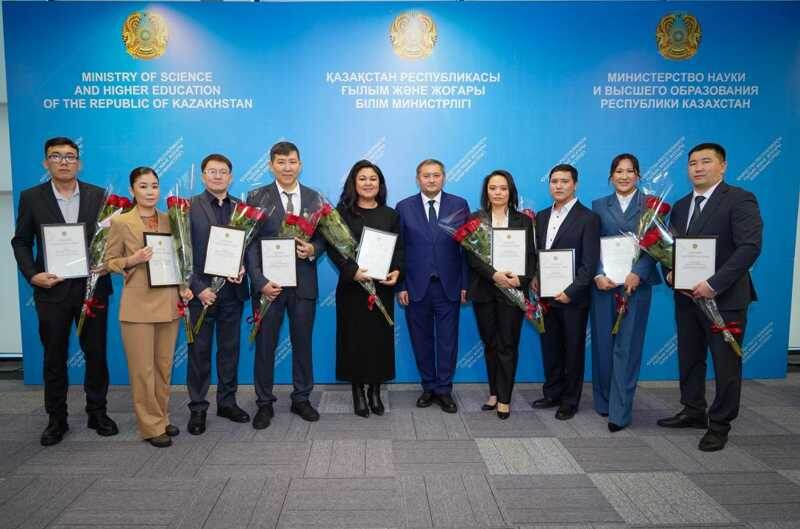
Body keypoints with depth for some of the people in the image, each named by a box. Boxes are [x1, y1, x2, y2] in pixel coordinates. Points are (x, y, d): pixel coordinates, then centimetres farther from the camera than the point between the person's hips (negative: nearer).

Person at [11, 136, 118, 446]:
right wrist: (32, 275, -9)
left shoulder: (98, 196, 2)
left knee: (96, 353, 8)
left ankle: (97, 413, 23)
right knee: (54, 358, 10)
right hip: (52, 290, 0)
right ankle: (56, 419, 24)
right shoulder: (31, 197, 2)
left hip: (92, 287, 0)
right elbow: (21, 242, 5)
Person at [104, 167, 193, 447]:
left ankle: (161, 418, 26)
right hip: (138, 305, -4)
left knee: (164, 366, 12)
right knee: (142, 369, 2)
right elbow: (109, 261, 1)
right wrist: (132, 260, -17)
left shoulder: (169, 220, 7)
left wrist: (184, 287, 1)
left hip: (168, 303, 4)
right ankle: (151, 426, 14)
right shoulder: (120, 222, -3)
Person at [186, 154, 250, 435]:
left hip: (232, 289, 3)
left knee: (230, 348, 11)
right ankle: (197, 408, 18)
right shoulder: (189, 207, -1)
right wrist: (198, 288, -12)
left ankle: (227, 401, 25)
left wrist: (243, 268, -11)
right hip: (202, 290, -3)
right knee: (199, 350, 6)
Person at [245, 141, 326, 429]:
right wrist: (261, 282, -15)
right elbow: (250, 243, -6)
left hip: (303, 283, 2)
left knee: (303, 343, 11)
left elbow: (323, 236, 9)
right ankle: (264, 403, 23)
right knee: (265, 345, 8)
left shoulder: (314, 198, 6)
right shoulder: (257, 197, -1)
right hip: (268, 283, -2)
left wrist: (313, 249, -14)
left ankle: (301, 399, 27)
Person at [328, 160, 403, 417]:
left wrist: (396, 271, -11)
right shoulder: (343, 212, 1)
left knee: (381, 337, 5)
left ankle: (375, 391, 20)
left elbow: (399, 248, 7)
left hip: (382, 286, 2)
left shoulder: (391, 214, 10)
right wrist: (352, 270, -20)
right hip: (352, 286, -2)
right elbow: (333, 248, -6)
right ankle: (358, 392, 17)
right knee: (354, 338, 3)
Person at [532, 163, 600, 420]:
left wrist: (570, 292, -17)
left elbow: (589, 263, -12)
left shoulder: (588, 218, -8)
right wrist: (534, 278, -2)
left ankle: (570, 401, 22)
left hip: (572, 299, -5)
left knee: (573, 350, 8)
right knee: (550, 348, 14)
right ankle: (552, 394, 30)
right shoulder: (542, 216, 10)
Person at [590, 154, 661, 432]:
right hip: (603, 282, 2)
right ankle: (603, 401, 22)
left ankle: (620, 411, 4)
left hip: (636, 283, -2)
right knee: (602, 344, 7)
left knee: (627, 347, -1)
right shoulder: (599, 206, 11)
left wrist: (638, 274, -17)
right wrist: (598, 275, -11)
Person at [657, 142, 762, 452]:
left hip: (725, 298, -6)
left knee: (726, 364, 5)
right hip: (687, 296, 7)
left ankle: (719, 425, 19)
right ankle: (693, 412, 32)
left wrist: (714, 284, -24)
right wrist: (670, 273, -5)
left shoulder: (740, 200, -10)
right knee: (689, 359, 16)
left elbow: (750, 247, -19)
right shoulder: (680, 206, 12)